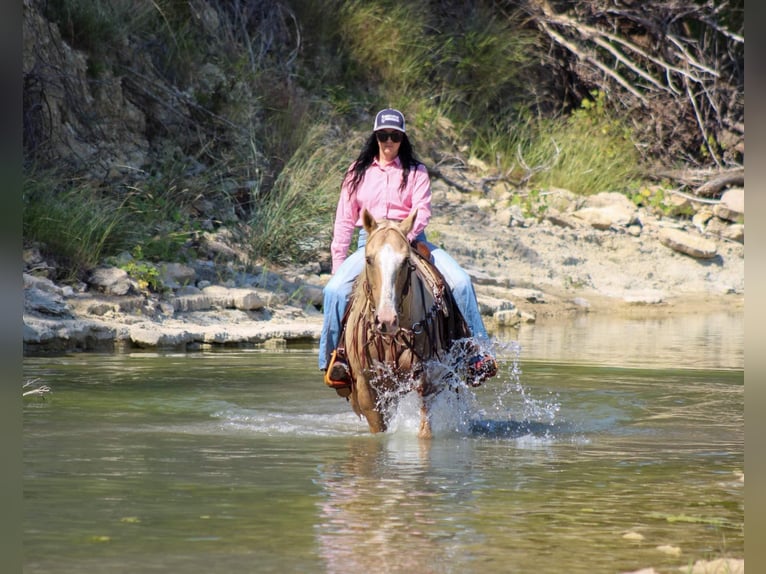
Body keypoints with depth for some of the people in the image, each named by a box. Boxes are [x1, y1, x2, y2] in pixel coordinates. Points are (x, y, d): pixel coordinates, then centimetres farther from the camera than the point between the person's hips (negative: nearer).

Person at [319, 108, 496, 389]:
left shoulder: (416, 172, 9)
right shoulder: (358, 172, 13)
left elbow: (423, 210, -5)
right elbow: (345, 219, 12)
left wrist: (407, 235, -25)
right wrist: (338, 261, 4)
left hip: (412, 240, 0)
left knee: (460, 281, -22)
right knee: (335, 289, -27)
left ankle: (476, 354, -17)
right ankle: (333, 358, -18)